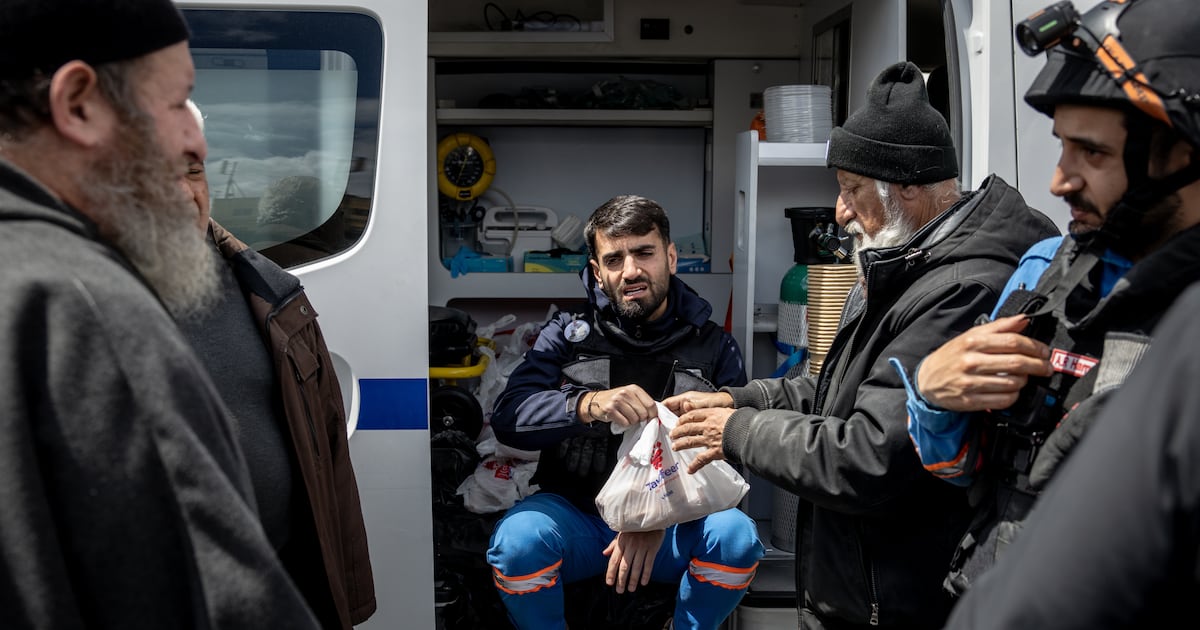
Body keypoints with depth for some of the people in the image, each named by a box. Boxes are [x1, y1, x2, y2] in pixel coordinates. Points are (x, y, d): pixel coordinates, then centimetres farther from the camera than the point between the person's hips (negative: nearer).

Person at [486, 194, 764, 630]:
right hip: (578, 515, 0)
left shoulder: (714, 348, 1)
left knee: (736, 536, -30)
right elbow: (508, 417, -12)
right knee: (517, 539, -32)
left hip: (673, 528, 0)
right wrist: (588, 404, -32)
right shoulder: (568, 333, 2)